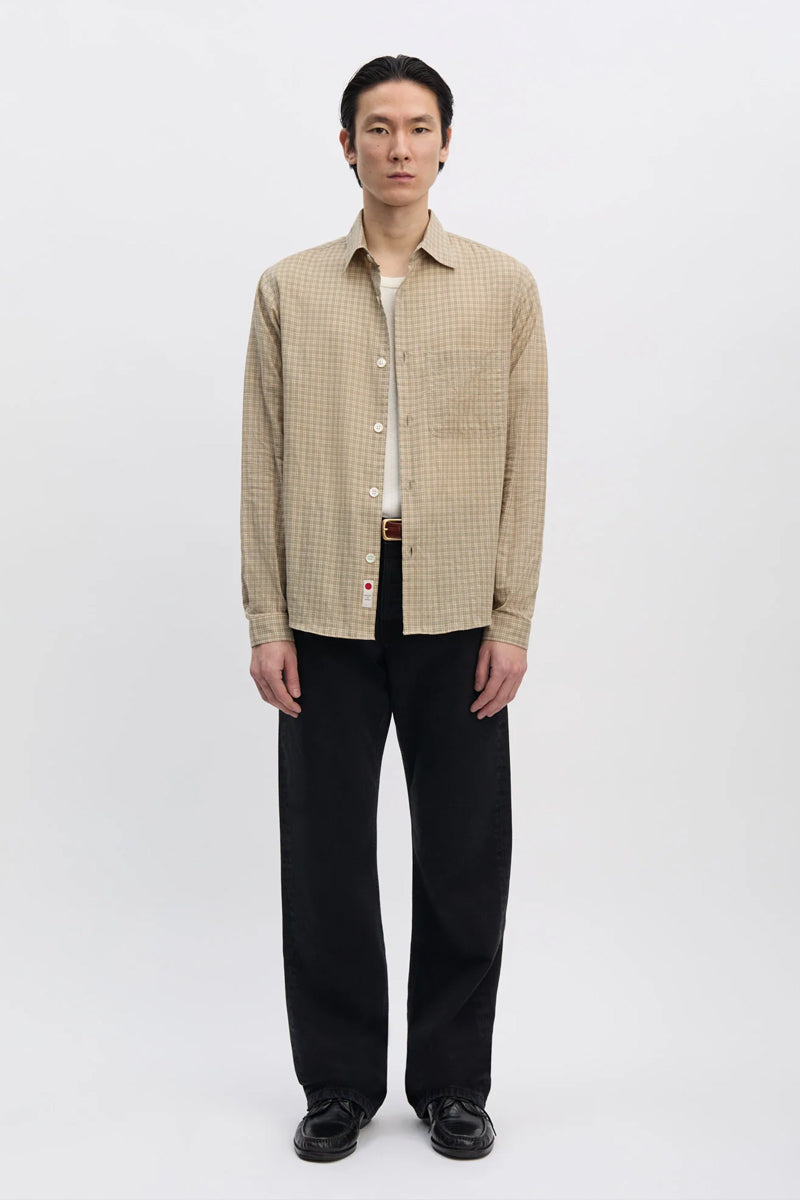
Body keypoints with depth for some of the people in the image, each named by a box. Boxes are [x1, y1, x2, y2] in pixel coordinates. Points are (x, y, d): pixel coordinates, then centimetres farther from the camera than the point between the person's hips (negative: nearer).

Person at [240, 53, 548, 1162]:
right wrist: (267, 623, -2)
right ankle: (341, 1081, 24)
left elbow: (523, 462, 2)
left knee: (464, 853, 7)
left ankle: (452, 1080, 24)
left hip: (454, 608, 0)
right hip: (328, 609, 1)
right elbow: (264, 463, 4)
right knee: (326, 852, 7)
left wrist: (512, 622, -4)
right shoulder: (288, 289, 7)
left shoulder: (504, 287, 5)